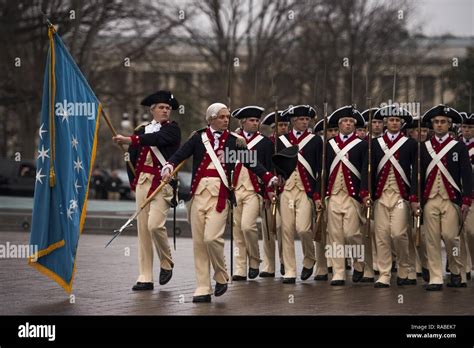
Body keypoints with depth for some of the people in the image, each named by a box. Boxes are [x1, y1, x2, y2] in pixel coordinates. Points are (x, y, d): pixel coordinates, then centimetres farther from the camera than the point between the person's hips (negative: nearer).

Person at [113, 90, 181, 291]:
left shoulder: (172, 129, 0)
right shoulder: (142, 131, 15)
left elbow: (156, 138, -21)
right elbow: (132, 157, 21)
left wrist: (129, 140, -28)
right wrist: (133, 182, 14)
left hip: (162, 183, -5)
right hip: (143, 183, 5)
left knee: (155, 225, -19)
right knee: (143, 229, 3)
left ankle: (166, 263, 7)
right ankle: (145, 278, 6)